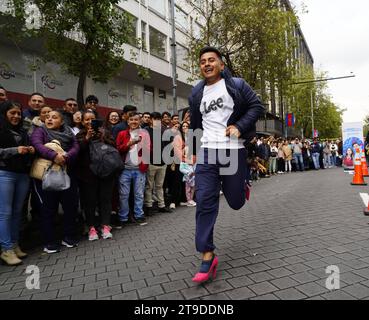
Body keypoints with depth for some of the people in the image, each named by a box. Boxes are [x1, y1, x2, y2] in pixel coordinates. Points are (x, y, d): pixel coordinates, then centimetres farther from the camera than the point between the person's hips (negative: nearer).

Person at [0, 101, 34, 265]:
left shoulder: (23, 132, 20)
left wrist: (31, 151, 5)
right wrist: (15, 150, -17)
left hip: (23, 175, 6)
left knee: (17, 211, 8)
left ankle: (14, 245, 17)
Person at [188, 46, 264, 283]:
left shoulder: (236, 84, 4)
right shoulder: (196, 94, 14)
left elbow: (257, 106, 1)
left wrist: (239, 126, -13)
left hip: (233, 151, -2)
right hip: (207, 151, 3)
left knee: (236, 202, 7)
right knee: (205, 202, -6)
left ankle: (242, 184, 45)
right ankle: (208, 255, 3)